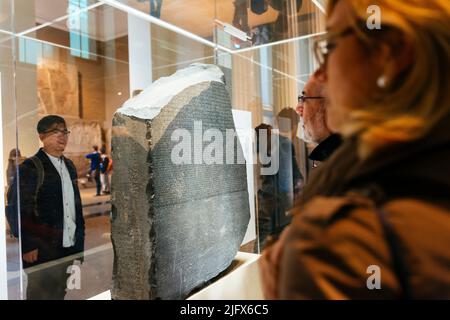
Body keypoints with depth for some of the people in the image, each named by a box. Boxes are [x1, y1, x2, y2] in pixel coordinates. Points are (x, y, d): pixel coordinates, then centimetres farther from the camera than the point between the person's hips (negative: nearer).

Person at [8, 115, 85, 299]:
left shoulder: (69, 166, 11)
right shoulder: (30, 168, -10)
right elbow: (18, 209, -13)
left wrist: (80, 237, 13)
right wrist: (27, 246, -14)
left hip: (70, 247, 6)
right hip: (42, 250, -6)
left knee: (60, 294, 18)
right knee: (41, 294, 7)